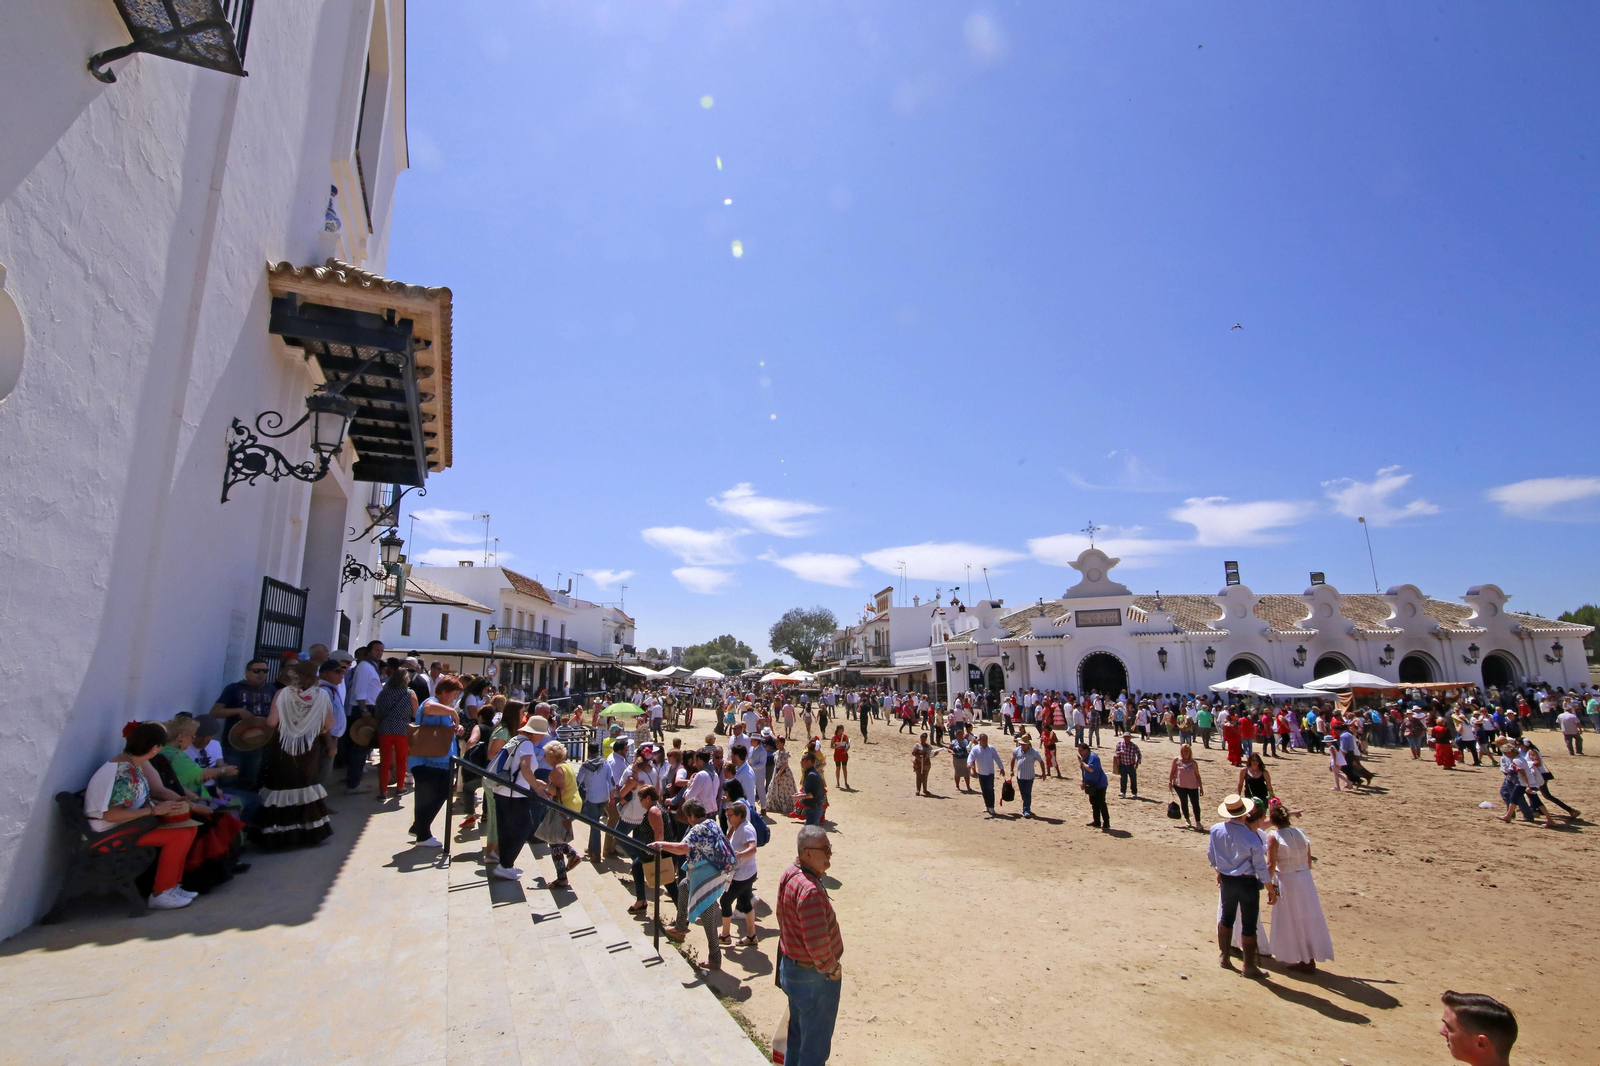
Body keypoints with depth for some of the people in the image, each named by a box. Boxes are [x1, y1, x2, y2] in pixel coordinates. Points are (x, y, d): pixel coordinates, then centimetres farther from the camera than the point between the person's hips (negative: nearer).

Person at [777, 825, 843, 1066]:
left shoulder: (790, 874, -3)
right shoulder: (810, 890, -33)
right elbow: (818, 943, -34)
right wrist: (832, 968, -15)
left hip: (790, 967, 9)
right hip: (814, 978, -9)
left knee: (797, 1035, 27)